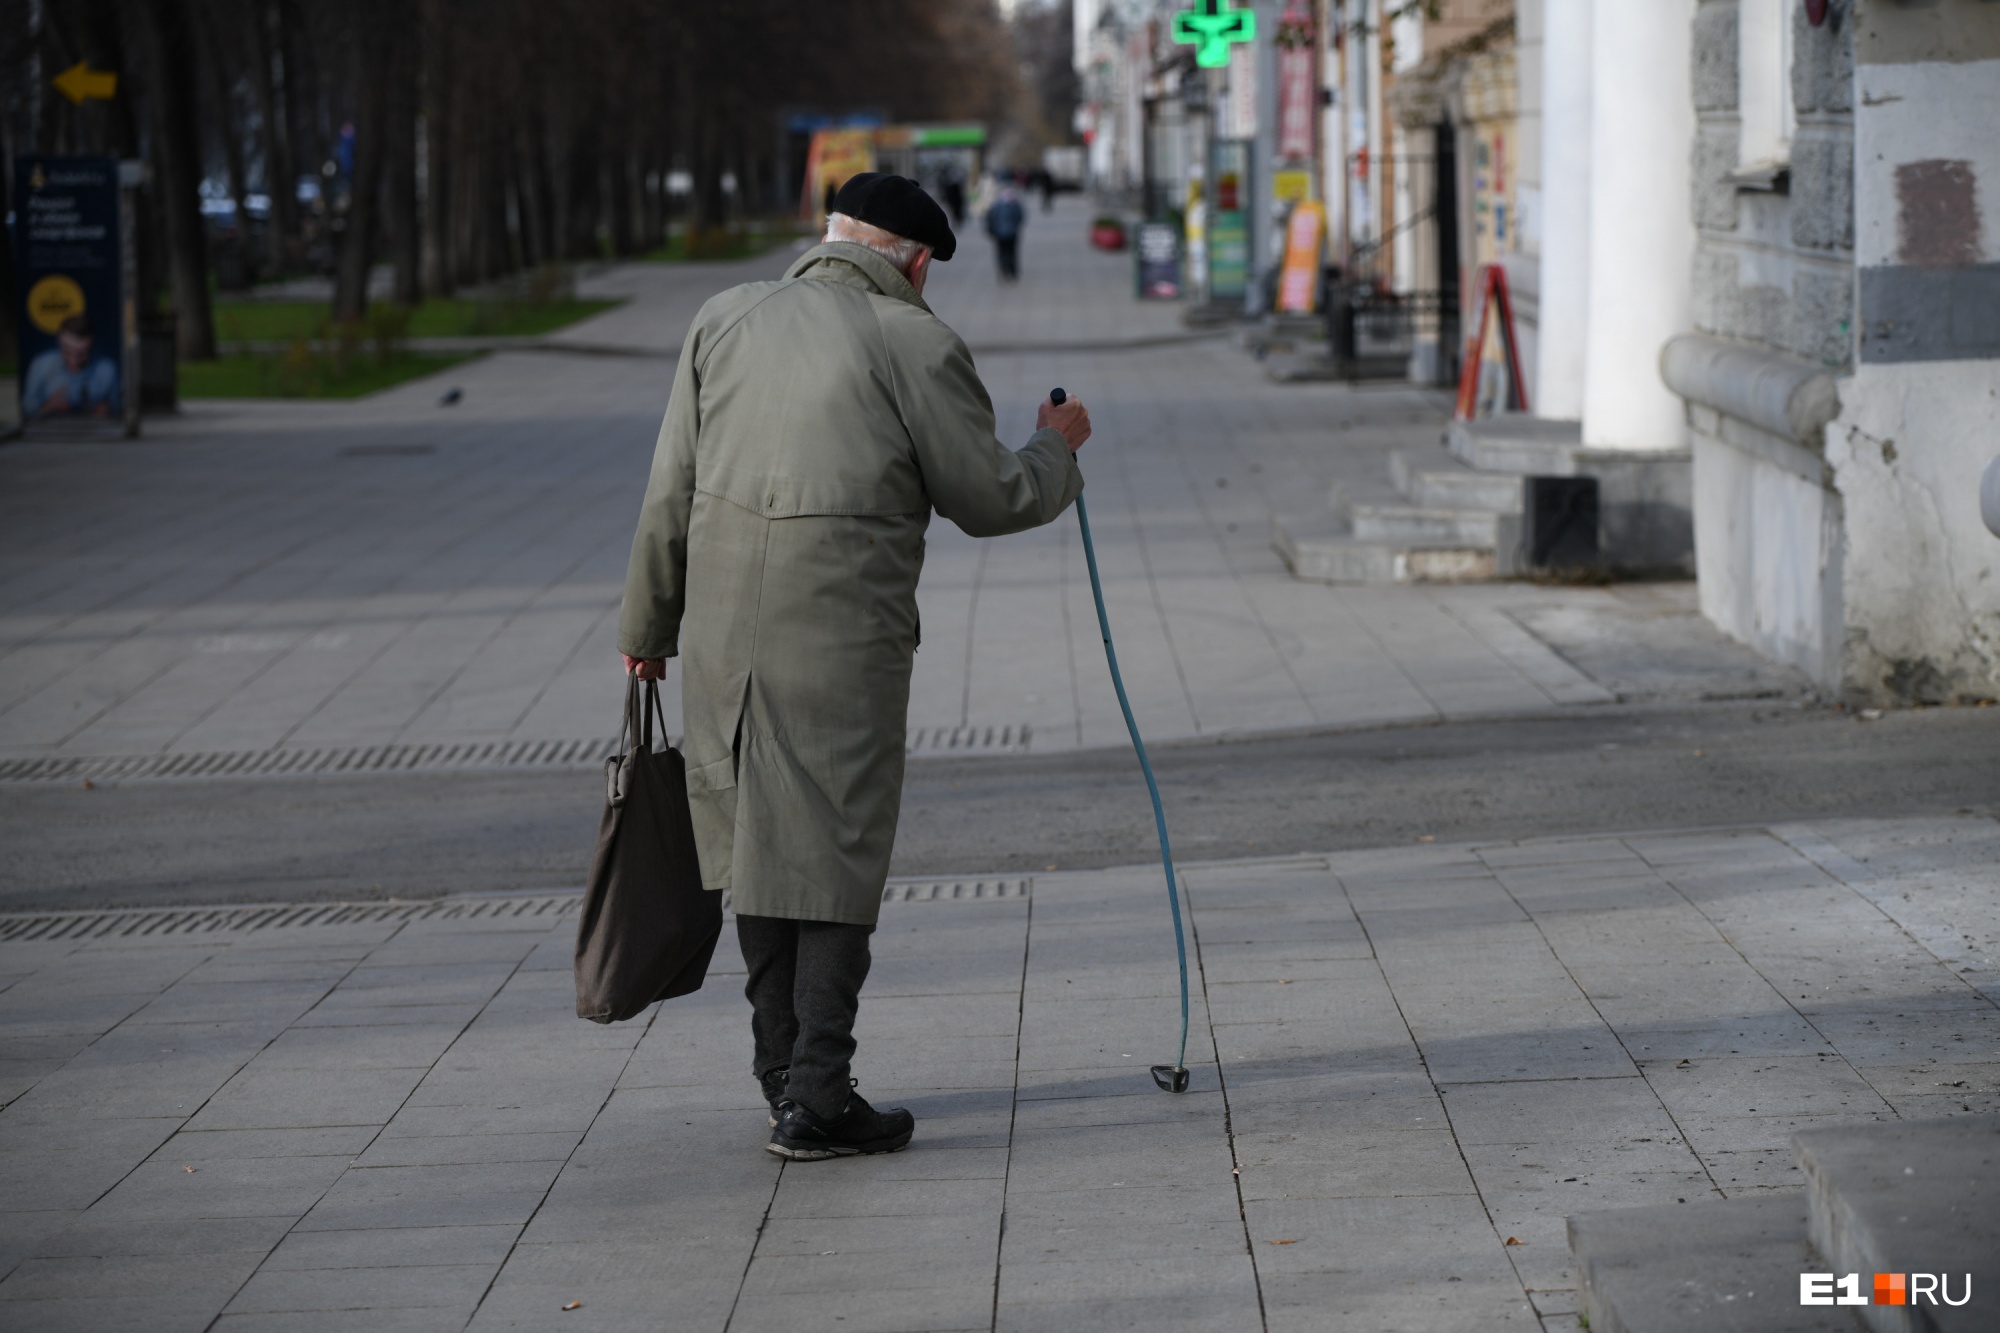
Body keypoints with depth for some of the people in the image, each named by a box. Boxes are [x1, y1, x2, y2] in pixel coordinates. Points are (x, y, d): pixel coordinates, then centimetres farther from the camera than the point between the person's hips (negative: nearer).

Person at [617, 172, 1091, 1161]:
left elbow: (670, 492, 10)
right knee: (834, 856, 1)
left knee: (757, 845, 15)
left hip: (721, 632, 5)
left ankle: (785, 1074, 22)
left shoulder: (727, 319, 10)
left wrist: (647, 624, 17)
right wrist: (1055, 449, 21)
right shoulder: (916, 345, -3)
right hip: (842, 639, -5)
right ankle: (815, 1100, -1)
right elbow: (986, 501, 2)